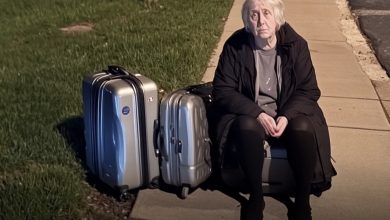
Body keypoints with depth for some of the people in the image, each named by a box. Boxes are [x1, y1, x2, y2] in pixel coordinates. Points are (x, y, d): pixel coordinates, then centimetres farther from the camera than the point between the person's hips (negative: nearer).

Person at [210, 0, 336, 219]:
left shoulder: (296, 44, -7)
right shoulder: (235, 46, -9)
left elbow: (309, 91, -3)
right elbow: (222, 91, -9)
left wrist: (287, 116, -21)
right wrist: (258, 114, -22)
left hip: (289, 113, 1)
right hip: (249, 114, -1)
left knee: (303, 129, -32)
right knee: (247, 128, -35)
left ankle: (303, 200, -11)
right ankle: (255, 197, -14)